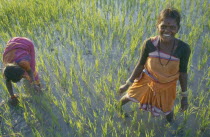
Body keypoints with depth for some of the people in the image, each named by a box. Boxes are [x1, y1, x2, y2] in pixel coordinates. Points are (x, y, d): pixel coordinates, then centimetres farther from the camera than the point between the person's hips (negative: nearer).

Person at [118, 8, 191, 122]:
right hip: (147, 80, 0)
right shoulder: (149, 44, -29)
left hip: (167, 86, 1)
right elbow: (140, 65, -13)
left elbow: (183, 72, -13)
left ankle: (170, 124, 60)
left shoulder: (183, 49, -28)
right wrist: (128, 84, -5)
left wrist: (184, 96, -4)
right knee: (129, 96, 20)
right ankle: (119, 106, 57)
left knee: (167, 109, 22)